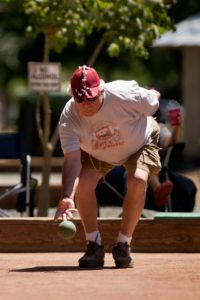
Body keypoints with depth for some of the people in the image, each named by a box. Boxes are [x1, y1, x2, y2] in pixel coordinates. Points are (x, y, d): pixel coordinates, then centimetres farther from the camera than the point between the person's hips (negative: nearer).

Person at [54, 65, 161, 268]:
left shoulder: (124, 94, -39)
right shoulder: (69, 118, -33)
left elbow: (152, 103, -17)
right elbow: (72, 159, -41)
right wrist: (67, 197, -53)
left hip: (140, 142, -2)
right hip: (97, 154, 2)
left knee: (138, 180, -28)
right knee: (83, 182, -22)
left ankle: (123, 245, -12)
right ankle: (94, 246, -5)